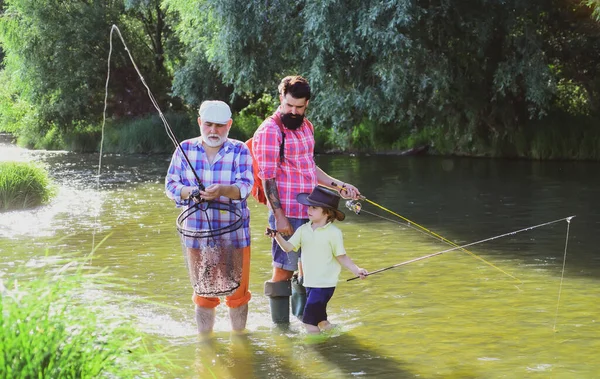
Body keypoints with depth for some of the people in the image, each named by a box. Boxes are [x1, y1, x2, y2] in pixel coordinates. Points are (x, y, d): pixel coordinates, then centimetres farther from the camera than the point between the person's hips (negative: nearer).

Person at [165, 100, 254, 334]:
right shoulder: (185, 150, 2)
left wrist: (222, 190, -34)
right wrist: (189, 192, -21)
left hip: (233, 232, -1)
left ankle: (239, 333, 22)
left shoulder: (240, 151, -3)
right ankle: (204, 337, 23)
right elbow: (170, 185, 1)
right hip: (196, 231, 1)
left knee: (236, 287, 5)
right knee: (203, 289, 10)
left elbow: (245, 186, -14)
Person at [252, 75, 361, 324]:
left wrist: (338, 185, 15)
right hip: (287, 214, -8)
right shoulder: (270, 131, -13)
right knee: (283, 268, -1)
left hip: (309, 210, 8)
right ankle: (280, 324, 9)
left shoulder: (305, 126, 13)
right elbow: (268, 178, -15)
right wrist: (279, 216, -19)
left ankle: (303, 315, 31)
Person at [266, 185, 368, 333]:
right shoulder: (303, 230, 3)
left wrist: (356, 270, -17)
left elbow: (341, 257, -6)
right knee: (318, 317, 21)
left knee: (309, 321, -10)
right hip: (310, 282, 6)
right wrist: (278, 237, -20)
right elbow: (289, 247, -3)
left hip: (325, 284, -6)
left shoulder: (333, 233, -11)